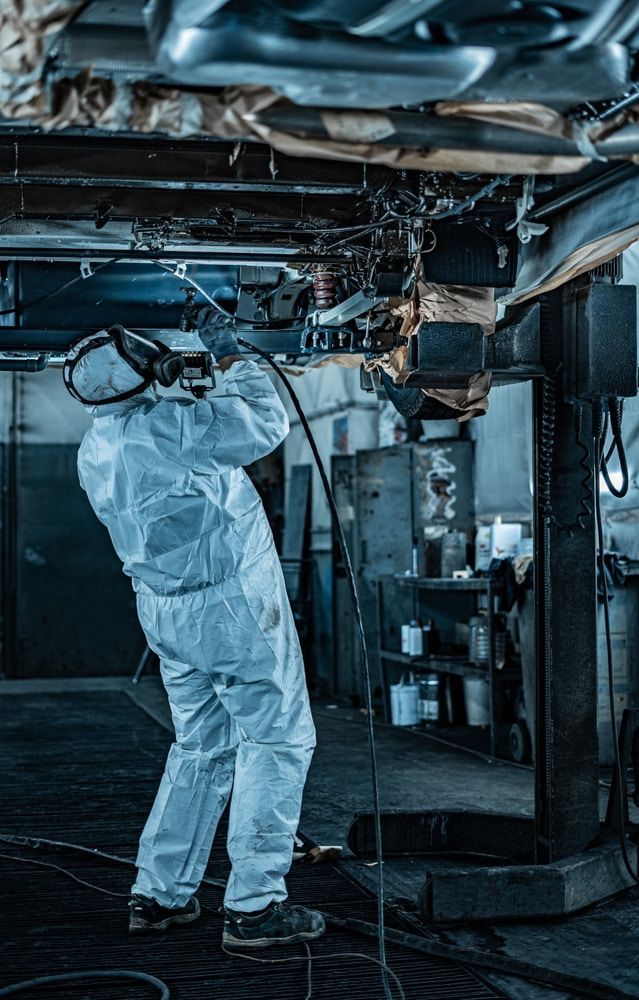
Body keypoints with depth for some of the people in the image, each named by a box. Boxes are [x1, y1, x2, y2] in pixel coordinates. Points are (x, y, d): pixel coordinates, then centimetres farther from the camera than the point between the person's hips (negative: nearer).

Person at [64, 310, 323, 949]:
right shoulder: (165, 425, -21)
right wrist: (229, 356, -3)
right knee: (276, 739, 1)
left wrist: (175, 382, 23)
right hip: (233, 604, -8)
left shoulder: (94, 452, 4)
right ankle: (254, 904, 0)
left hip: (165, 609, 8)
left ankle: (160, 894, 21)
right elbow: (267, 424, -13)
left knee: (201, 747, 19)